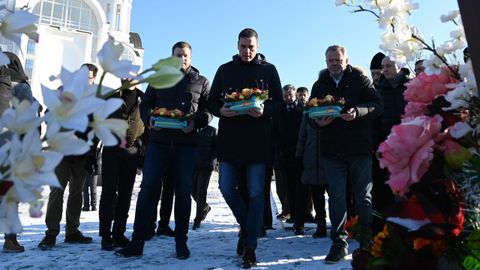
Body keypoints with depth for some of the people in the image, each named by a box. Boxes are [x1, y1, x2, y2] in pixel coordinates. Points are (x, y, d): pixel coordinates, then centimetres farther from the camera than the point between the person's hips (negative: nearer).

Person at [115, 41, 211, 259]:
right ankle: (137, 242, 6)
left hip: (187, 144, -1)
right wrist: (149, 119, -8)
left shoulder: (201, 82, 10)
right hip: (159, 141, 1)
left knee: (183, 193, 5)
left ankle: (181, 242, 18)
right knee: (147, 189, -2)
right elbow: (145, 104, 14)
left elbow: (208, 111, 5)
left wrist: (195, 122, -15)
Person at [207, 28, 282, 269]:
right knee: (226, 187, 1)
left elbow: (278, 102, 5)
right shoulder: (225, 70, 12)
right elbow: (212, 101, 12)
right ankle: (246, 225, 28)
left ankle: (250, 247, 11)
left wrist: (264, 111, -16)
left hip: (258, 140, -2)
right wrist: (221, 111, -11)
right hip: (229, 138, 2)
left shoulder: (268, 70, 7)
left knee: (255, 192, 0)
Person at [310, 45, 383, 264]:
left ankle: (368, 240, 24)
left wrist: (357, 112, -22)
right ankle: (339, 242, 12)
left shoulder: (359, 79, 4)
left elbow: (377, 105, -4)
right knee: (336, 197, 3)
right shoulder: (319, 85, 12)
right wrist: (318, 122, -13)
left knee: (363, 196, 8)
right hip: (332, 149, 2)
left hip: (359, 148, -2)